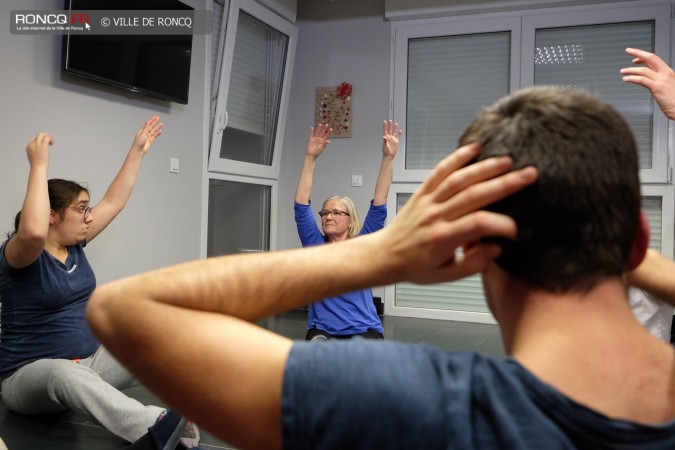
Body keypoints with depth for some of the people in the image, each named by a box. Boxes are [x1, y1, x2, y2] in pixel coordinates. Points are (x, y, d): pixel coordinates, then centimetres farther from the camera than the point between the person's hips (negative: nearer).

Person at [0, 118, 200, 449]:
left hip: (89, 361, 8)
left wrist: (138, 150, 12)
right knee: (66, 374, -43)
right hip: (31, 374, -7)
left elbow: (114, 201, 12)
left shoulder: (74, 244, 6)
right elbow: (34, 231, -41)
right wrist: (39, 165, -35)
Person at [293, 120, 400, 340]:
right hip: (322, 331, 1)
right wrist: (310, 158, -9)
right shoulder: (315, 246, 8)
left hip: (364, 330, 0)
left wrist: (388, 158, -13)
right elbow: (301, 207, -1)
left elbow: (379, 207, -4)